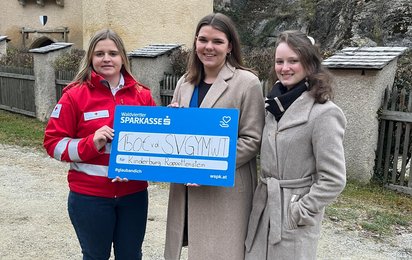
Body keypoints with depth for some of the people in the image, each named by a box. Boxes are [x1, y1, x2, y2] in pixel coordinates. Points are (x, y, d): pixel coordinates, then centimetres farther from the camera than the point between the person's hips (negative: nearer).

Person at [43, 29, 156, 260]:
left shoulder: (142, 95, 1)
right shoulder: (75, 95, -5)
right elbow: (54, 143, -5)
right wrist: (91, 143, -19)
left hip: (134, 194, 3)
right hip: (90, 196, -2)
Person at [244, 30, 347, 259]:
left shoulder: (323, 113, -16)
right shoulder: (275, 105, 7)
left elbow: (334, 179, -16)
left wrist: (301, 212, -13)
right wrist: (267, 191, 9)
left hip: (294, 215, -6)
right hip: (264, 207, 6)